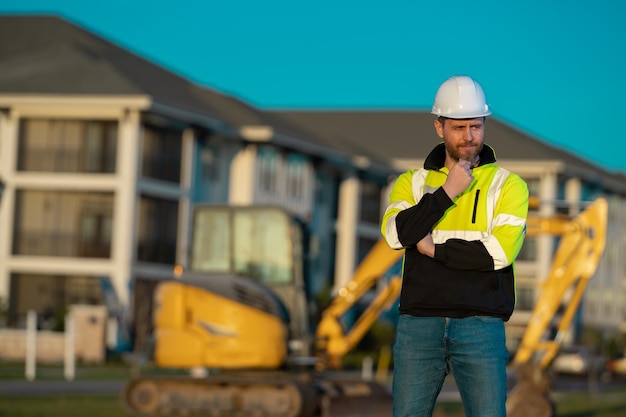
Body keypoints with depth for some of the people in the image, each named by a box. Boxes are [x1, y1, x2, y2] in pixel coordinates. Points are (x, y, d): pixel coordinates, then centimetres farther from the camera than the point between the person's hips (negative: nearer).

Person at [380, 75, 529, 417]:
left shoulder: (508, 185, 5)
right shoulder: (412, 182, 12)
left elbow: (501, 251, -11)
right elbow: (396, 233, -8)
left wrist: (435, 249, -5)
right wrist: (448, 192, -11)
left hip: (481, 327, -2)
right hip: (419, 324, 2)